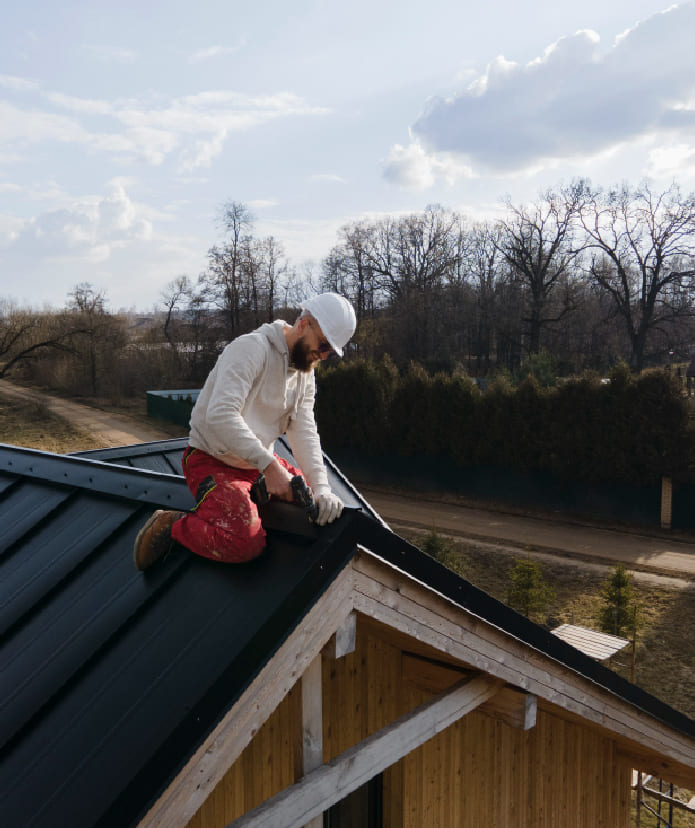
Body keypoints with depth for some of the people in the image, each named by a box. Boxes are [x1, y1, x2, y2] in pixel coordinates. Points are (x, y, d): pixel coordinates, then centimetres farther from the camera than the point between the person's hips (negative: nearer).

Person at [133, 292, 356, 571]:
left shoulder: (305, 373, 6)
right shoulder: (252, 348, -21)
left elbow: (304, 432, -3)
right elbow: (220, 415, -33)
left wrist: (321, 488, -18)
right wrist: (269, 465, -37)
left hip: (259, 463, 9)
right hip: (212, 461, -8)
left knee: (323, 504, 4)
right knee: (246, 542, -29)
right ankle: (171, 525, -5)